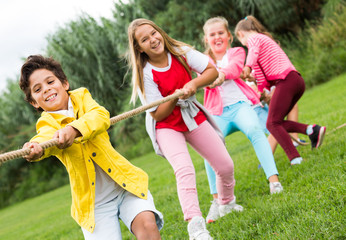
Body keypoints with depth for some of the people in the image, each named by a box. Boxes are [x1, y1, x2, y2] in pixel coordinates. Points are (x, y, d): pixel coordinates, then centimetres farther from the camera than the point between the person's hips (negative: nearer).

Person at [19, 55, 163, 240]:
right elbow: (48, 136, -24)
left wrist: (74, 129, -37)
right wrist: (36, 148, -49)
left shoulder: (81, 96, 6)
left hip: (125, 184, 0)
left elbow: (101, 116, -16)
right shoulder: (46, 123, 1)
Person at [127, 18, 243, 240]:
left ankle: (227, 204, 34)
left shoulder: (180, 52, -10)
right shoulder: (145, 74, -19)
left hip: (193, 117, 4)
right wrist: (176, 96, -31)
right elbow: (157, 115, -17)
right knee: (184, 169, -30)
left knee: (226, 165, 5)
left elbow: (212, 71, -7)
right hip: (166, 127, -4)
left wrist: (194, 83, -24)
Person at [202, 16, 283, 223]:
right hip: (217, 112, 1)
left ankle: (274, 180, -40)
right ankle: (218, 200, -22)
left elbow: (234, 67, -12)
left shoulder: (237, 53, 13)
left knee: (254, 129, -34)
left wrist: (222, 74, -37)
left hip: (240, 105, -1)